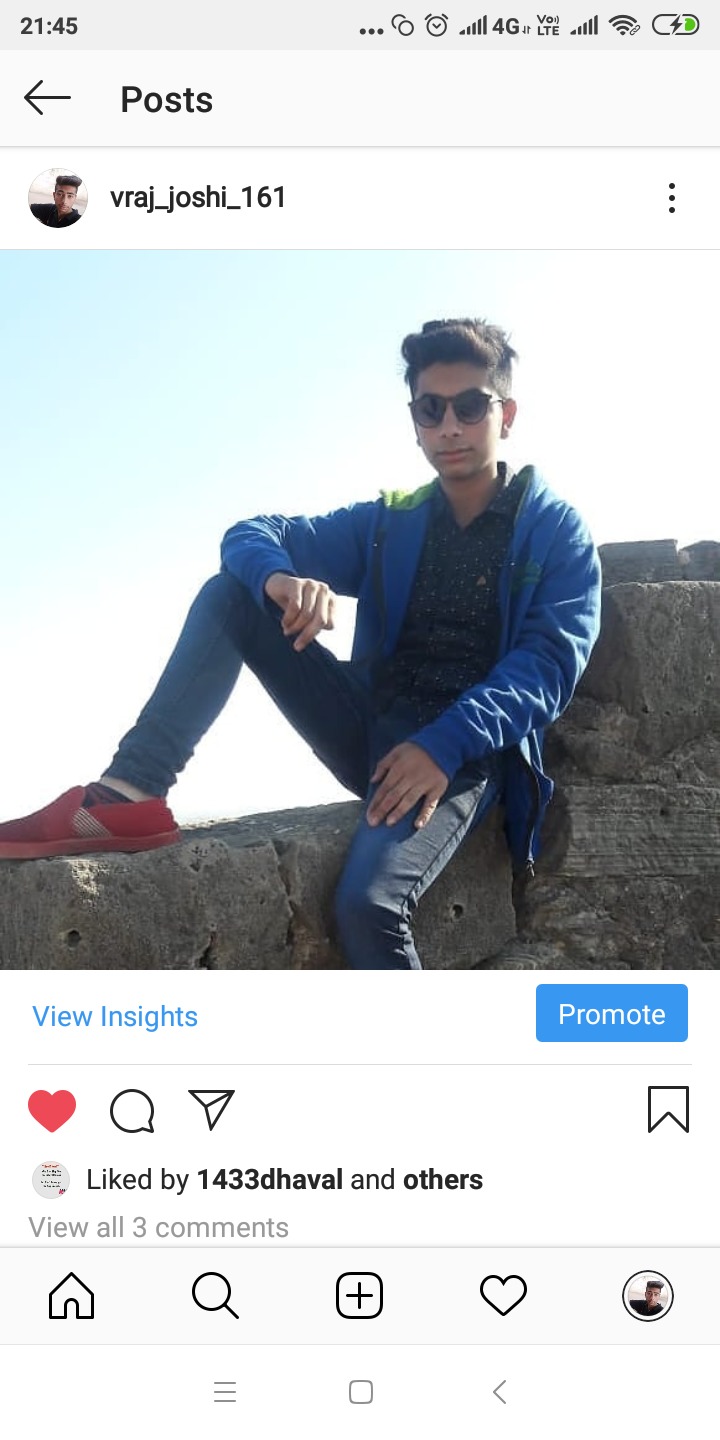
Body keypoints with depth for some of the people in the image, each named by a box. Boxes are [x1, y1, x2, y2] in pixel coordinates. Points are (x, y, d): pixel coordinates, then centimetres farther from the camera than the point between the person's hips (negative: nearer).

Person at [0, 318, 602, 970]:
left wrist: (445, 745, -26)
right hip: (371, 729, 5)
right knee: (233, 591, -7)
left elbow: (551, 661, -11)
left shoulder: (556, 530, 3)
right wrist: (280, 579, -18)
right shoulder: (390, 523, 15)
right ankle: (128, 794, -19)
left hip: (465, 752, -5)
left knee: (369, 901, -34)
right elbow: (252, 534, 8)